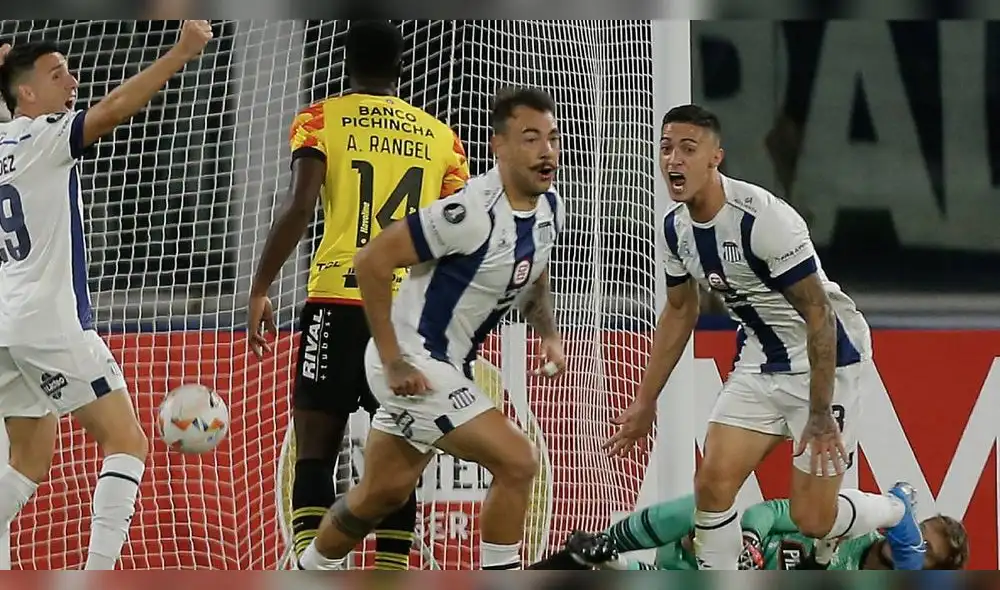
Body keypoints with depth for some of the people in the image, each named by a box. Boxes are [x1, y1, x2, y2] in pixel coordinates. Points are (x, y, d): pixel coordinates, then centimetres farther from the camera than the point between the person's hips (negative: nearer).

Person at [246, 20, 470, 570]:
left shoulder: (321, 119, 5)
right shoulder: (441, 137, 14)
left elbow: (299, 209, -7)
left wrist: (258, 291, -3)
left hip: (339, 302, -3)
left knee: (314, 451, 0)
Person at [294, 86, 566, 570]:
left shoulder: (550, 209, 0)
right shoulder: (473, 211, -27)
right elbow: (371, 261, -24)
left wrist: (548, 334, 1)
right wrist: (393, 362, -22)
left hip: (448, 365, 9)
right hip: (413, 363, -9)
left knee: (382, 494, 20)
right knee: (517, 462, -16)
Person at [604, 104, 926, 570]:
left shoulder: (764, 218, -28)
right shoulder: (676, 226, -4)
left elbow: (819, 316, -25)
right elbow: (680, 312, 14)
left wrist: (821, 416, -24)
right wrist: (645, 401, 15)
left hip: (827, 359, -7)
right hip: (760, 361, 7)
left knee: (812, 519, -4)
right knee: (712, 483, -9)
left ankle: (894, 511, 28)